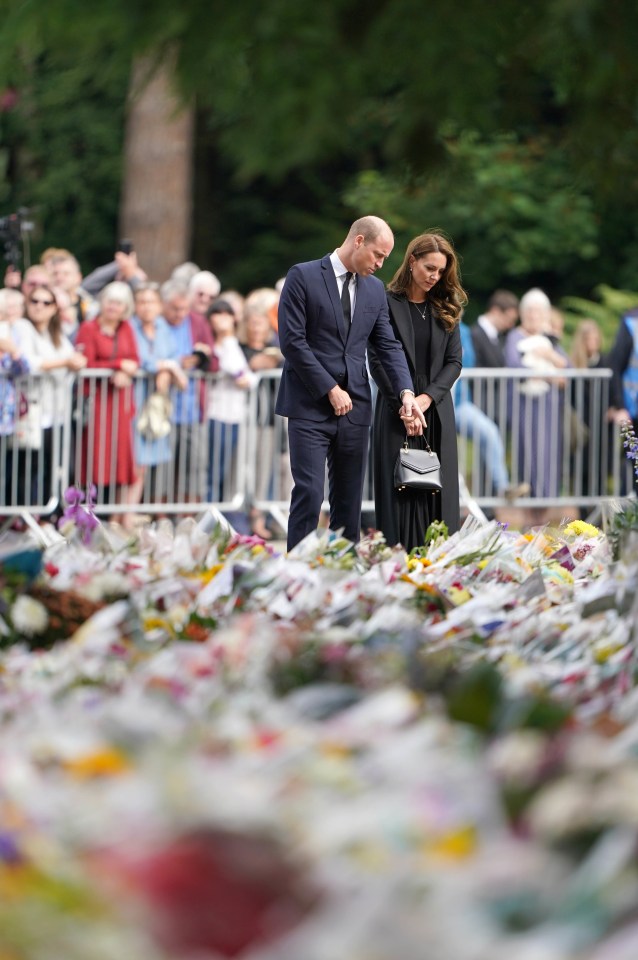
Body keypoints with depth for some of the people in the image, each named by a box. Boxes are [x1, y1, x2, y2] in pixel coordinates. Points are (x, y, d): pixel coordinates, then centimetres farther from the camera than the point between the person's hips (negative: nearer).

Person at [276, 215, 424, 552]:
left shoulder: (374, 289, 13)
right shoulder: (303, 277, -5)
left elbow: (388, 345, 11)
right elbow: (292, 341, -10)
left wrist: (406, 393, -5)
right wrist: (330, 390, -12)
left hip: (353, 407, 6)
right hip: (310, 406, -6)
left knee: (349, 499, 6)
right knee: (309, 493, -11)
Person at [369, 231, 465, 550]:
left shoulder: (446, 308, 10)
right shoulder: (388, 304, -2)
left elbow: (454, 361, 6)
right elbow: (377, 360, -6)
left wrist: (428, 397, -9)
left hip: (437, 412, 3)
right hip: (397, 412, -3)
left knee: (437, 491, 1)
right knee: (400, 490, -5)